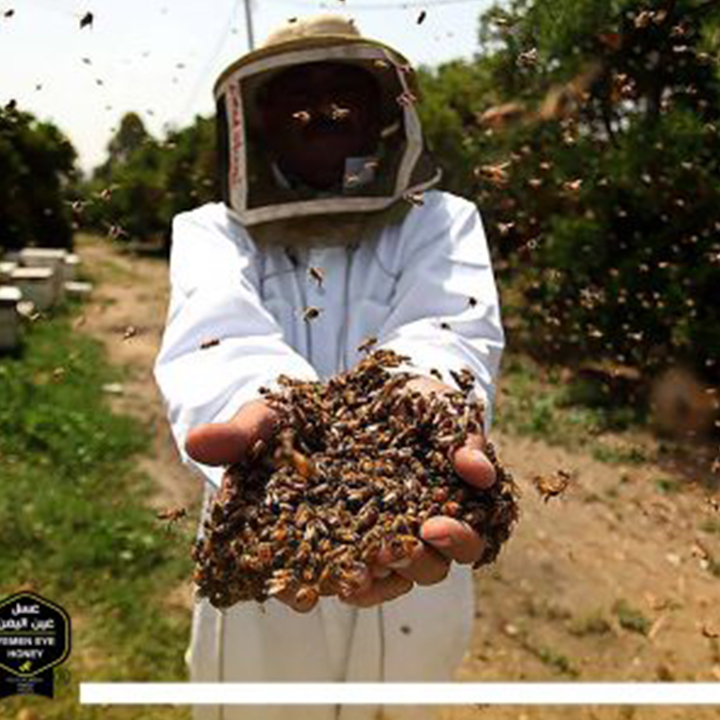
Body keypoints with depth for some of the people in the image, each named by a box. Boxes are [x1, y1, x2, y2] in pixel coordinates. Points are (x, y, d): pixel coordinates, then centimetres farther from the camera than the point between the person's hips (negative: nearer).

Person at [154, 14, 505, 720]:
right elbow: (217, 330, -23)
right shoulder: (211, 230, 0)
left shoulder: (440, 221, 0)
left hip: (413, 582, 1)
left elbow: (449, 328, -22)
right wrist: (264, 406, -47)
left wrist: (424, 396, -46)